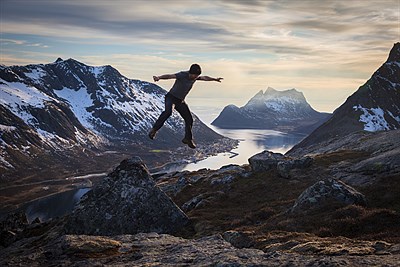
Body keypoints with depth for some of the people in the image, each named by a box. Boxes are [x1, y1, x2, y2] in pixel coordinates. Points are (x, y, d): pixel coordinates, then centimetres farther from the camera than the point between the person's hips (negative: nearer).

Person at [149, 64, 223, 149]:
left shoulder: (195, 77, -2)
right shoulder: (182, 75, -24)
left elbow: (205, 78, 20)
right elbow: (169, 76, -39)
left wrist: (215, 79, 35)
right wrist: (159, 77, -56)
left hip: (180, 101, 7)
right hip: (171, 97, -7)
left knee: (189, 119, 6)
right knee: (168, 111, -36)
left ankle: (188, 139, 26)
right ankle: (154, 130, -29)